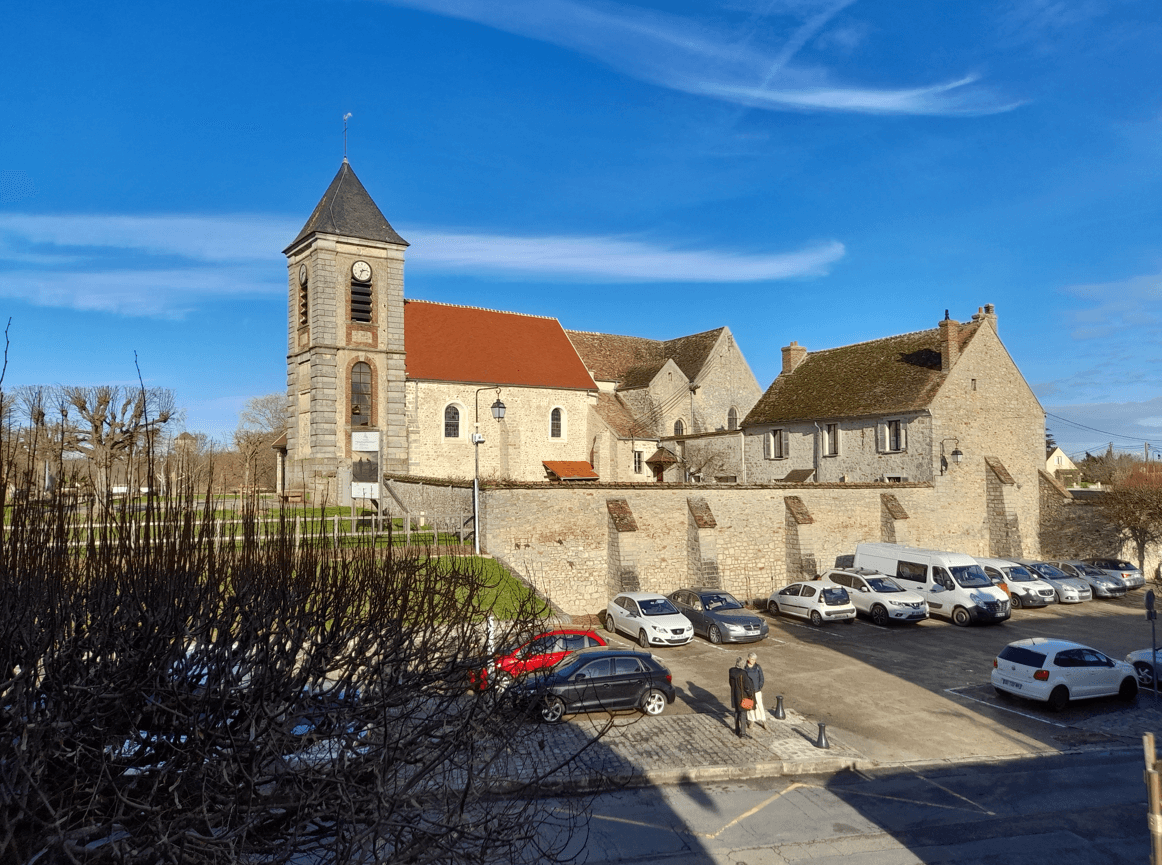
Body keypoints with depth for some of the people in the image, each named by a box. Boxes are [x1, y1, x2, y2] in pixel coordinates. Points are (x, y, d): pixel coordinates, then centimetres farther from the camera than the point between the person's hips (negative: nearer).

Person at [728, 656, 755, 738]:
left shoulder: (732, 671, -7)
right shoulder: (743, 673, -28)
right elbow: (747, 686, -21)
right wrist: (751, 695, -6)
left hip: (734, 694, 7)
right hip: (742, 696, -7)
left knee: (737, 712, 21)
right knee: (743, 713, 6)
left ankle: (737, 730, 32)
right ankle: (742, 732, 10)